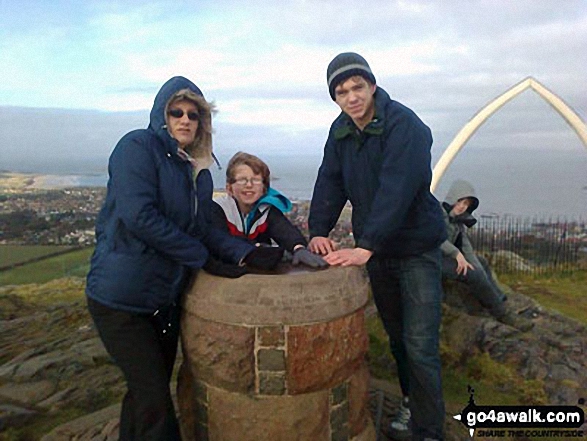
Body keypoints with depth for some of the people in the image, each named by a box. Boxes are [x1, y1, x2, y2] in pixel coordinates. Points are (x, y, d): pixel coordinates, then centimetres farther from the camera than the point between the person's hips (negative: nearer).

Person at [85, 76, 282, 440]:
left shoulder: (198, 168, 10)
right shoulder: (138, 146, -11)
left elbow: (203, 229, 8)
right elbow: (138, 216, -23)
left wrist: (246, 254, -7)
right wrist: (201, 256, -14)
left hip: (166, 297, 7)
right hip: (121, 297, -7)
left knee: (145, 393, 18)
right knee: (154, 399, -1)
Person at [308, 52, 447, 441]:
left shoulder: (405, 125, -20)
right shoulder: (341, 130, 2)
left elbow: (396, 191, -30)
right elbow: (330, 182, -3)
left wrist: (366, 247, -36)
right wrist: (318, 231, -17)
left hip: (416, 248, -6)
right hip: (374, 249, 6)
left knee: (420, 347, -6)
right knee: (397, 339, 19)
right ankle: (411, 408, 39)